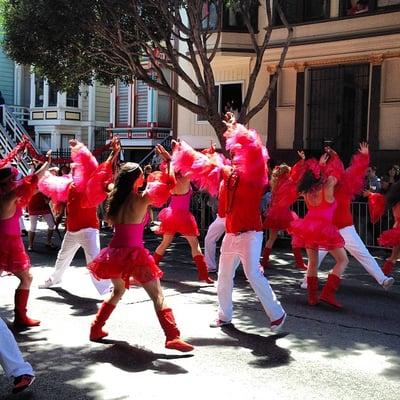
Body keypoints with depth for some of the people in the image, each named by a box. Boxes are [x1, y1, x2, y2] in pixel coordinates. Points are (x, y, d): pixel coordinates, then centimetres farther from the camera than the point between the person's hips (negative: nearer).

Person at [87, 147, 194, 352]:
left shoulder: (115, 197, 5)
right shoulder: (141, 199, -9)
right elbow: (168, 184, -5)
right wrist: (168, 160, 4)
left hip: (115, 252, 7)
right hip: (133, 253, -7)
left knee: (117, 291, 29)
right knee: (158, 296, -6)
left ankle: (96, 329, 31)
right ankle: (172, 337, -16)